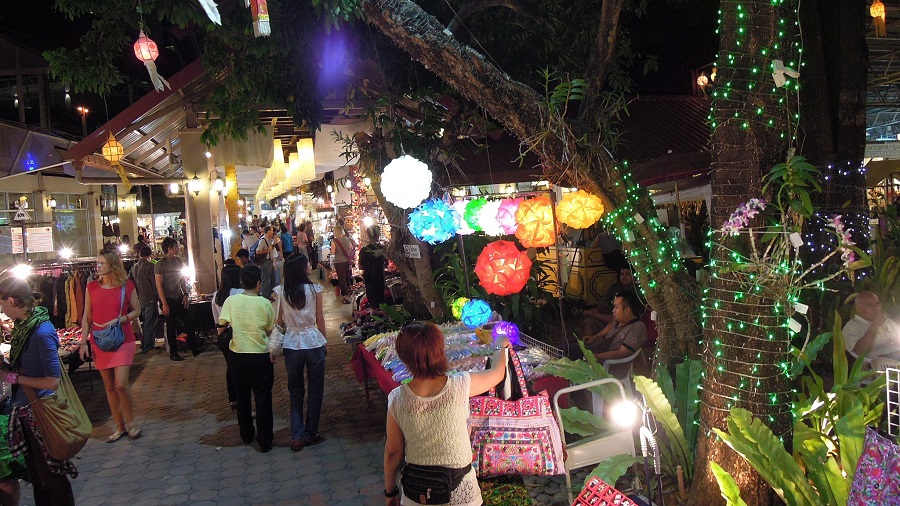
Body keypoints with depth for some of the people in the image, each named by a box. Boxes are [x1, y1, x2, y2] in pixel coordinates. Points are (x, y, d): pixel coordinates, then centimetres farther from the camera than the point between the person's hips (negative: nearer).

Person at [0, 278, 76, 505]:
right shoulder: (23, 326, 2)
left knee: (51, 478, 7)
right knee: (35, 476, 20)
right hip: (25, 410, 8)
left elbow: (52, 381, -23)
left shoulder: (42, 332, -24)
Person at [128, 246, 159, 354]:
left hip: (139, 300, 7)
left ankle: (144, 345, 22)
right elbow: (155, 283, -14)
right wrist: (158, 297, -5)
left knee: (144, 323, 17)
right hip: (150, 299, -7)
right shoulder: (150, 266, -11)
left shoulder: (133, 268, 9)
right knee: (150, 323, -3)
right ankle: (148, 347, -2)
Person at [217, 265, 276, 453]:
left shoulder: (231, 301, -7)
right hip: (261, 356, -2)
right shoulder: (264, 303, -11)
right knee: (263, 399, 8)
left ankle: (246, 435, 32)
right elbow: (271, 331, -3)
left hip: (238, 355, 2)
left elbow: (221, 328, -1)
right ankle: (265, 441, 13)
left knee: (242, 397, 19)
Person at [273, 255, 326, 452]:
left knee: (295, 392, 15)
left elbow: (279, 320, 0)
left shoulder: (280, 292, -5)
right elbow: (320, 320, -2)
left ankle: (296, 436, 14)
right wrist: (325, 343, 10)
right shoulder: (314, 289, -9)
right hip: (314, 343, -2)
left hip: (291, 345, 2)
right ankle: (310, 434, 21)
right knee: (315, 391, 13)